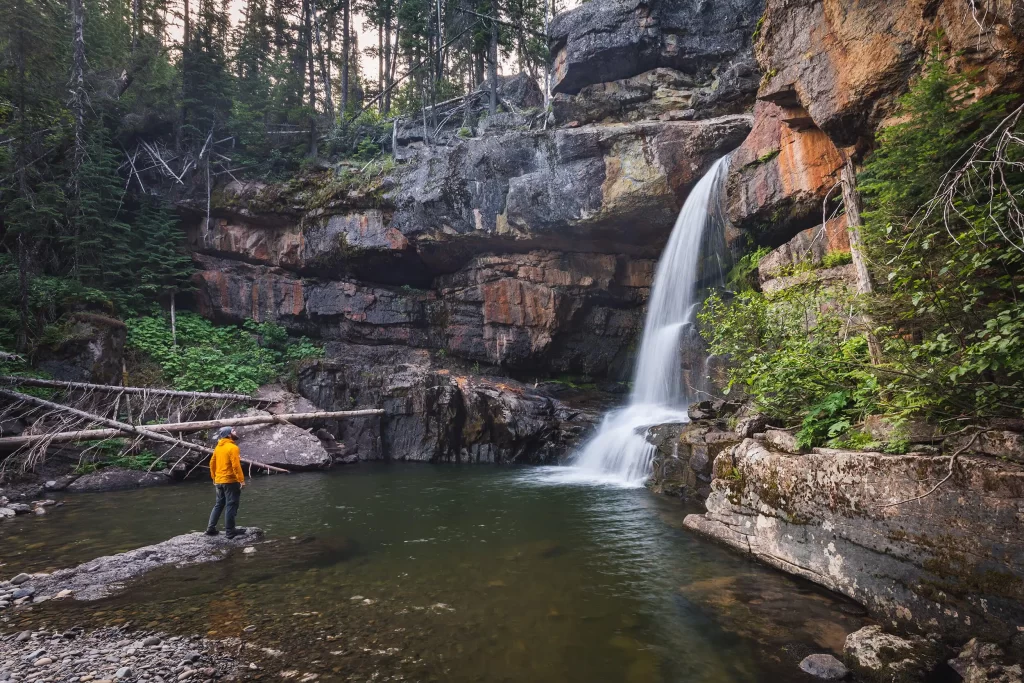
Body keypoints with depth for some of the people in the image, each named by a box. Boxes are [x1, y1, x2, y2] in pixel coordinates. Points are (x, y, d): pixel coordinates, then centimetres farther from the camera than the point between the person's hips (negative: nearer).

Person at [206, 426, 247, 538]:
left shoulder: (218, 447, 10)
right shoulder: (232, 447, -15)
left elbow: (212, 463, 14)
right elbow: (236, 465, -20)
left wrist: (214, 478, 23)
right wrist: (241, 480, -17)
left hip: (219, 481, 8)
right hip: (230, 481, -8)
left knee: (219, 504, 18)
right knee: (231, 506, -1)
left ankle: (211, 528, 19)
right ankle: (230, 531, 3)